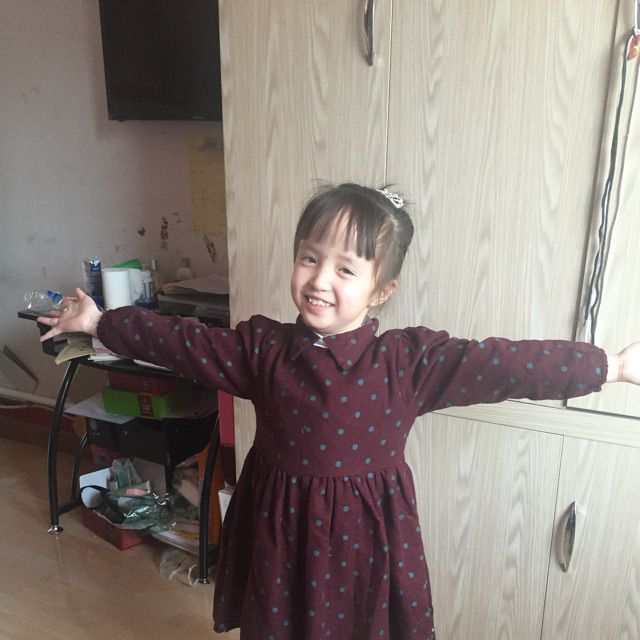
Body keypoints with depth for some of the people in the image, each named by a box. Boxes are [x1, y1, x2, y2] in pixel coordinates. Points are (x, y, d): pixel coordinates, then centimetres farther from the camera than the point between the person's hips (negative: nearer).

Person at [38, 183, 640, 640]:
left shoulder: (409, 360, -16)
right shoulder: (262, 348, -9)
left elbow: (506, 364, -18)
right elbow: (183, 342, -1)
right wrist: (100, 322, 4)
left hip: (364, 534, -1)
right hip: (280, 532, 2)